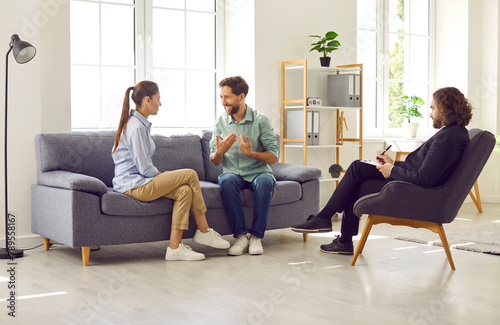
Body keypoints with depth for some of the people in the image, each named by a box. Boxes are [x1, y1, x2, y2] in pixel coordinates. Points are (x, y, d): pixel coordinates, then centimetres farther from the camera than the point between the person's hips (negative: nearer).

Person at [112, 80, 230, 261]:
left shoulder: (138, 123, 17)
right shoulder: (137, 127, -17)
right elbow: (145, 169, -19)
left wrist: (160, 175, 7)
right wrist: (162, 175, 0)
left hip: (137, 181, 10)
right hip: (133, 185, -10)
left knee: (184, 190, -8)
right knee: (190, 175, -12)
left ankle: (175, 247, -12)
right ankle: (204, 232, 0)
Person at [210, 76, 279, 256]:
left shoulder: (261, 120, -5)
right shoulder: (220, 122, 4)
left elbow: (274, 157, -7)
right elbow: (215, 161, 6)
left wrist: (251, 153, -25)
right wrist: (219, 152, -18)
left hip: (258, 172, -1)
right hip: (232, 173, 2)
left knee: (264, 182, -35)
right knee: (227, 181, -33)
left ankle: (256, 236, -23)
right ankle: (241, 234, -26)